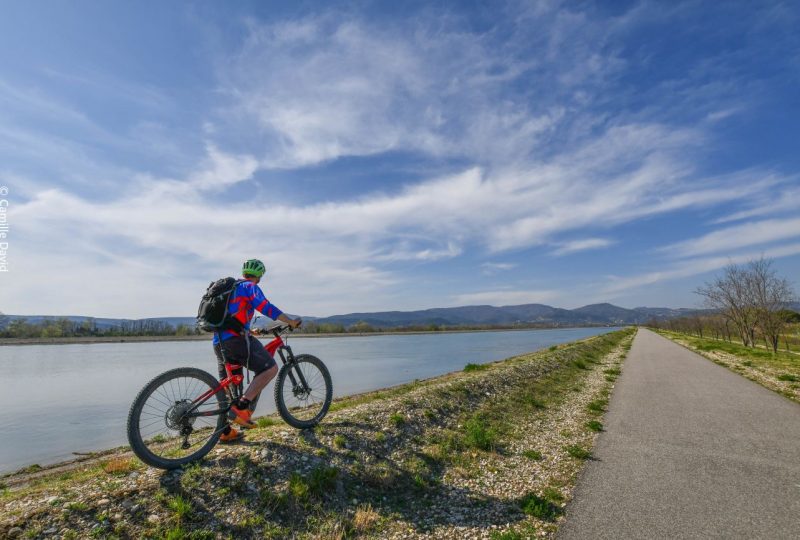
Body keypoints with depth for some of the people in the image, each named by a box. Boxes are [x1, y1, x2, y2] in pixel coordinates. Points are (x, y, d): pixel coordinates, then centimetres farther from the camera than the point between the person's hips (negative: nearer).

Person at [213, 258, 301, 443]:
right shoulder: (250, 287, 0)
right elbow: (266, 307, -16)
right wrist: (291, 322, -12)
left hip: (219, 342, 9)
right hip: (236, 339, -9)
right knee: (270, 368, -9)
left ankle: (225, 432, 22)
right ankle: (241, 408, -17)